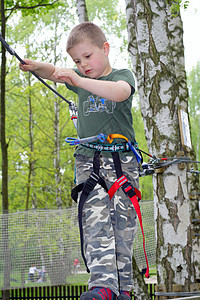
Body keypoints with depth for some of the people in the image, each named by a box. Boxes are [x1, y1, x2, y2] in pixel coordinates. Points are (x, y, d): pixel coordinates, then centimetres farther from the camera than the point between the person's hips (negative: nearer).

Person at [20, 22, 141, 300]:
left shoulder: (122, 75, 3)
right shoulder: (80, 79, 19)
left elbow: (120, 92, -20)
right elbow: (54, 72, 11)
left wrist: (78, 81, -31)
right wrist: (35, 66, -13)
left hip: (122, 160, -2)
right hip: (88, 160, 3)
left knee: (123, 222, -4)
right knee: (95, 220, -15)